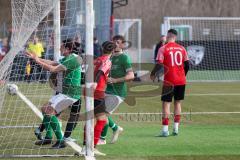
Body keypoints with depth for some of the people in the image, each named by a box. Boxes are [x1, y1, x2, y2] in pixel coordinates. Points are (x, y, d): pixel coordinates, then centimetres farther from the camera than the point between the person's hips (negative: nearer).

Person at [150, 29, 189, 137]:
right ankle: (176, 128, 13)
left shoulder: (163, 49, -7)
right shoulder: (181, 48, 5)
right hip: (181, 81, 4)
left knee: (166, 103, 0)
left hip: (169, 81, -4)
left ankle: (165, 129, -6)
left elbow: (159, 65, -13)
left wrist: (153, 74, 4)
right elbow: (187, 65, 7)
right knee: (178, 102, 15)